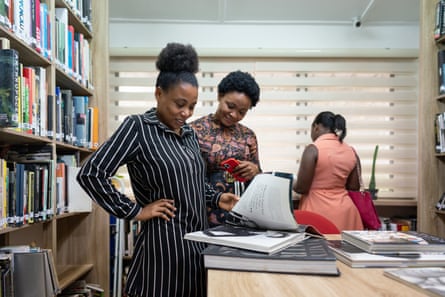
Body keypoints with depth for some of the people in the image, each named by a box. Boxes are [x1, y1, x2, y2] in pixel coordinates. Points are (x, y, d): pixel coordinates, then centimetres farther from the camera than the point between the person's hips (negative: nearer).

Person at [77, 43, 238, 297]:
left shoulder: (189, 133, 11)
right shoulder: (138, 127, -11)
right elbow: (91, 174, -18)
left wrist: (216, 198, 7)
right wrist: (134, 211, -15)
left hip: (197, 237, 8)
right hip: (165, 239, -7)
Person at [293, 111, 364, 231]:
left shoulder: (313, 149, -12)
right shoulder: (351, 151, 6)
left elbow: (301, 188, -11)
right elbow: (354, 187, 11)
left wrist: (292, 184, 10)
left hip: (319, 211, -6)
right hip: (345, 213, 6)